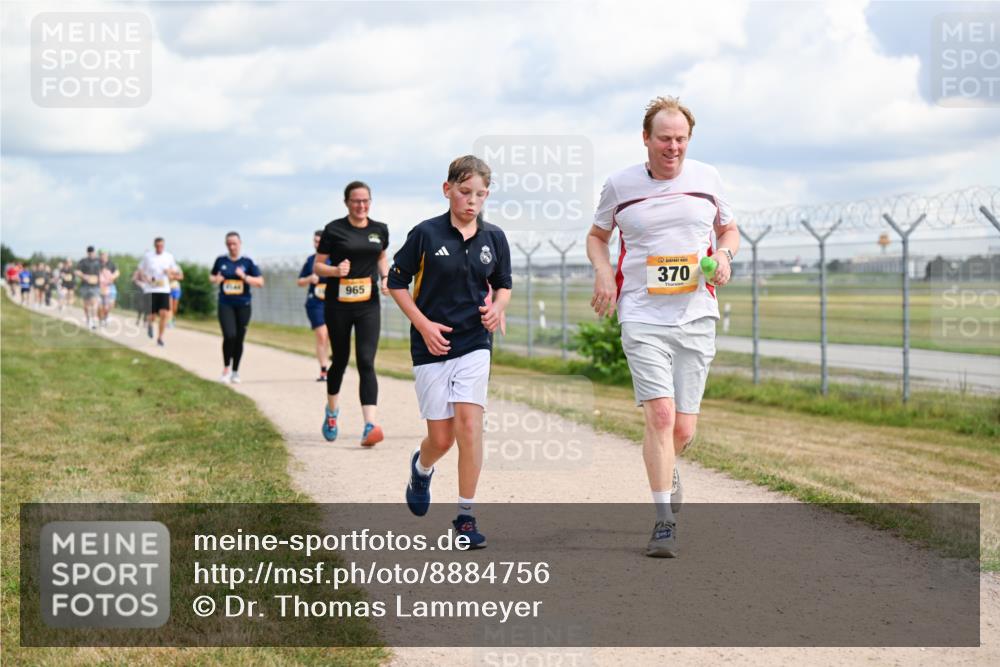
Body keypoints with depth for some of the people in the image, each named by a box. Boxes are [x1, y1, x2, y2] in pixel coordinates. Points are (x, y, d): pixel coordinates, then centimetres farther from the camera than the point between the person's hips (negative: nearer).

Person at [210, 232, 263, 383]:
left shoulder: (247, 262, 0)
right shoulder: (221, 260, 4)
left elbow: (260, 282, -3)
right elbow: (212, 276, 20)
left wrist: (244, 276, -17)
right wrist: (215, 279, -4)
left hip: (243, 306, 1)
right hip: (226, 304, -1)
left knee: (239, 339, 5)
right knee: (229, 336, -18)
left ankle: (235, 371, 21)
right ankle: (226, 369, -1)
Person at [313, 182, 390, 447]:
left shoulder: (380, 230, 6)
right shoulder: (334, 230, -4)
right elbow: (317, 266, -1)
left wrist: (385, 277, 4)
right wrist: (336, 271, -21)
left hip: (368, 305, 1)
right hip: (338, 305, -1)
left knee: (366, 362, -11)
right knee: (340, 360, 11)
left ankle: (370, 425, -20)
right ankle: (332, 411, 39)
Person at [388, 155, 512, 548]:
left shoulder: (494, 238, 3)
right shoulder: (426, 234, -6)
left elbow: (503, 284, 17)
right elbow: (396, 282, 1)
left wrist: (497, 307, -5)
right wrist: (423, 324, -9)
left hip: (475, 343, 1)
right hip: (432, 346, -1)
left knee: (469, 423, -15)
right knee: (441, 438, 1)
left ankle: (466, 516, -5)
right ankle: (421, 467, 39)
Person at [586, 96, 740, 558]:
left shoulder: (706, 178, 7)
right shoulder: (619, 185, 2)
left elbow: (729, 229, 22)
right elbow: (597, 235, 18)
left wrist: (724, 254, 0)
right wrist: (602, 271, -2)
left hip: (696, 317, 2)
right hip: (642, 317, -2)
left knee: (683, 429, 4)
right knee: (660, 415, -17)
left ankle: (665, 469, 41)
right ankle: (664, 524, -12)